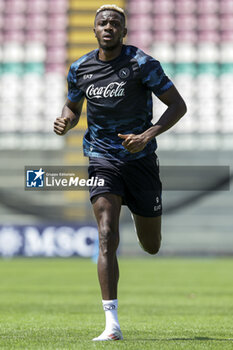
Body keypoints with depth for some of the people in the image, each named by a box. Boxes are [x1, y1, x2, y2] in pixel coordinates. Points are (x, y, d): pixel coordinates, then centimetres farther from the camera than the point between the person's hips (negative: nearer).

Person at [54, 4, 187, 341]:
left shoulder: (142, 64, -10)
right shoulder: (80, 69, 2)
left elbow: (178, 105, -8)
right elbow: (73, 106, 19)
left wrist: (147, 135, -22)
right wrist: (65, 121, -5)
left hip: (141, 159, -1)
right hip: (102, 159, 1)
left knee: (151, 246, 11)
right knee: (107, 237, -19)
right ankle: (112, 324, -22)